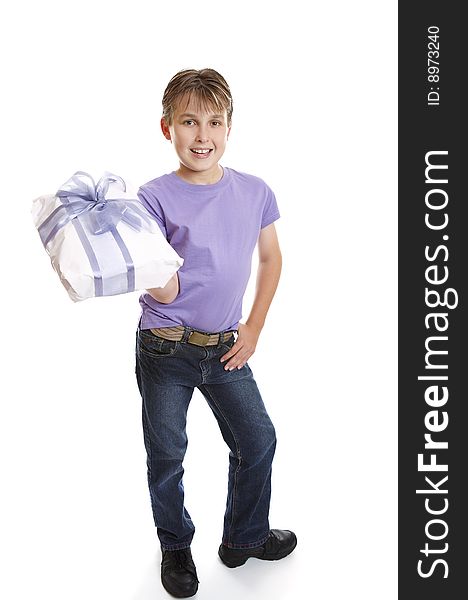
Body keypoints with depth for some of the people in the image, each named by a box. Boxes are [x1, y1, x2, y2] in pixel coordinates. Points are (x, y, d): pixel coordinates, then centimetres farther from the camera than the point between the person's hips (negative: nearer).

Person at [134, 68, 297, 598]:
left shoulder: (254, 192, -3)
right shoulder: (155, 198, -14)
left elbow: (270, 259, 12)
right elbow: (166, 292, -19)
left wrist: (254, 327, 6)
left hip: (226, 349, 4)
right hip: (165, 351, -3)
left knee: (258, 440, 12)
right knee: (166, 455, 10)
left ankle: (246, 537, 38)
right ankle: (175, 548, 36)